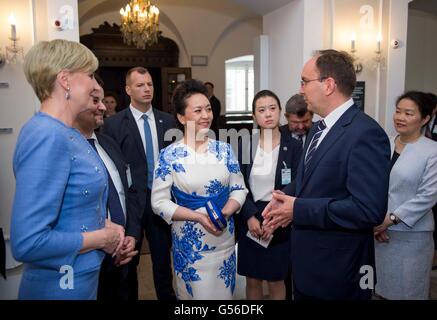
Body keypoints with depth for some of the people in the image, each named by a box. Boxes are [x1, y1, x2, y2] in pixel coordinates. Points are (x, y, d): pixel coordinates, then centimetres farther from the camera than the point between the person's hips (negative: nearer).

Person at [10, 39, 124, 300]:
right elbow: (27, 243, -30)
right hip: (62, 286, -8)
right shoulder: (47, 137, -25)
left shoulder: (65, 132, 3)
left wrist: (104, 224, -1)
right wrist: (101, 238, -17)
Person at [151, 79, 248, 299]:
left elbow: (239, 189, 3)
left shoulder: (224, 149, -1)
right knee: (192, 292, 14)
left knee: (223, 293, 20)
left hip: (224, 238, 3)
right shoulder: (169, 155, -10)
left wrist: (224, 213, -16)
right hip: (189, 241, -3)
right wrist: (199, 216, -20)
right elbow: (159, 203, -10)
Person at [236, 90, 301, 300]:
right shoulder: (244, 145, 0)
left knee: (276, 281, 11)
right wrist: (250, 216, -13)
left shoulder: (293, 147, -6)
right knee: (252, 280, 12)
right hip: (249, 220, 2)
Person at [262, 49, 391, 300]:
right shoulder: (319, 128, 8)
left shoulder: (365, 133, -22)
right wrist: (286, 198, -4)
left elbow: (369, 209, -28)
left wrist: (299, 209, -24)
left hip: (338, 270, -8)